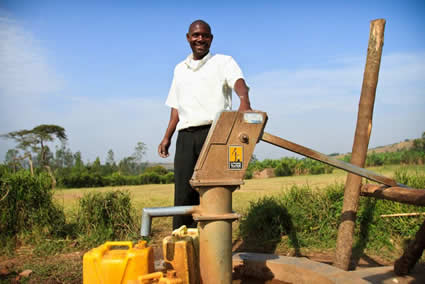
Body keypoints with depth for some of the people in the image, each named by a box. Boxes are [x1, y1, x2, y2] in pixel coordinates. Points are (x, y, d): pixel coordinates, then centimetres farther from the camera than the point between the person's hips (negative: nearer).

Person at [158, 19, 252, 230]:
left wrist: (244, 102, -35)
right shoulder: (180, 69, 24)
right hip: (186, 137, 4)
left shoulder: (223, 62, 9)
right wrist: (167, 137, 16)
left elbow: (238, 82, -12)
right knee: (183, 194, -2)